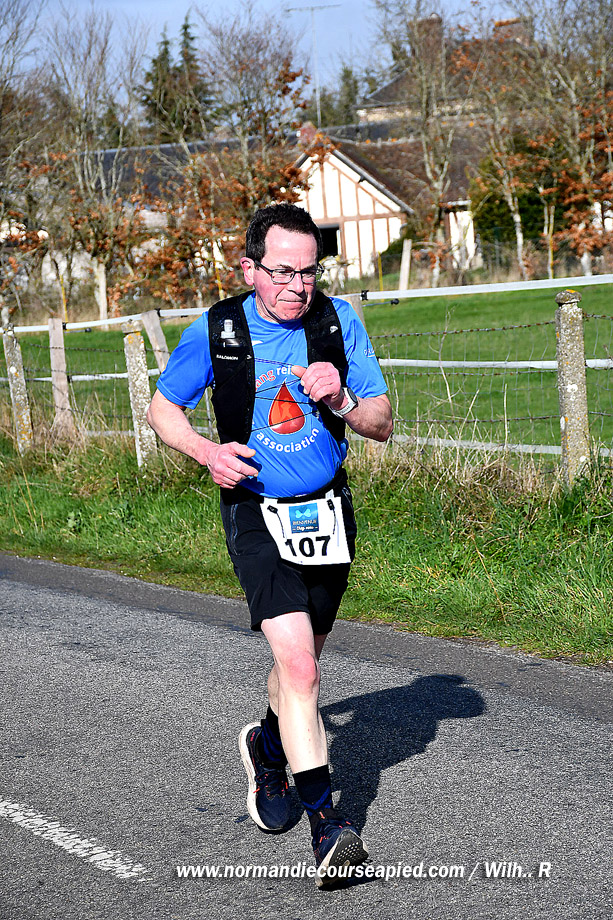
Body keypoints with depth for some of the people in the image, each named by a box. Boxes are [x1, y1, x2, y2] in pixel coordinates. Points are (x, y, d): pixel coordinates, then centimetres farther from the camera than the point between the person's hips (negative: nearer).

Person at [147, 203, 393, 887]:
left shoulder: (338, 322, -5)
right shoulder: (215, 330, -10)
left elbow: (382, 425, -2)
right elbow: (163, 407, 5)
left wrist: (340, 401, -23)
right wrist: (208, 452, -13)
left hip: (328, 510, 3)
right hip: (257, 514, -3)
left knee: (301, 660, 19)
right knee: (297, 663, -19)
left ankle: (267, 747, 50)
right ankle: (326, 825, -19)